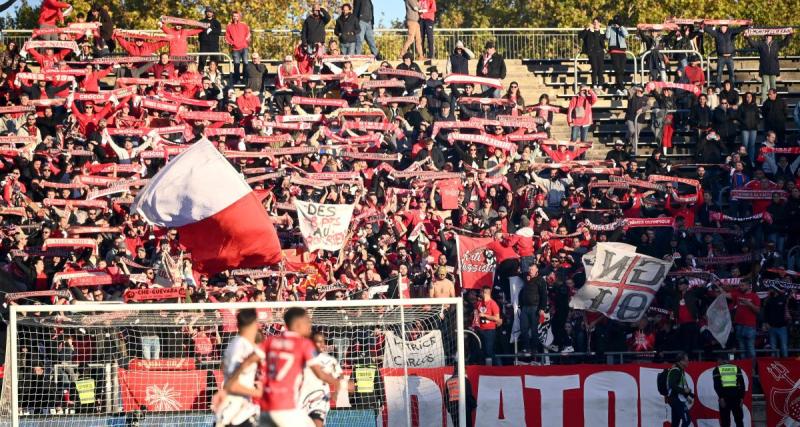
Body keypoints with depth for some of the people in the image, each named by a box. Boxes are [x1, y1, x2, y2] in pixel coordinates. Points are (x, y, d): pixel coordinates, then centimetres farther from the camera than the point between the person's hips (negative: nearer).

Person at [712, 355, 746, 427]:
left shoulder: (717, 370, 8)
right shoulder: (736, 368, 15)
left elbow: (717, 385, -6)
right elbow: (742, 383, 6)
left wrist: (721, 397, -11)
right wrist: (741, 398, 4)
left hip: (724, 396, -2)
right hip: (735, 396, 2)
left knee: (725, 420, 0)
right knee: (739, 419, 9)